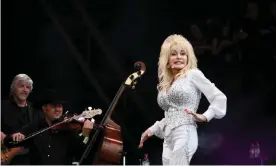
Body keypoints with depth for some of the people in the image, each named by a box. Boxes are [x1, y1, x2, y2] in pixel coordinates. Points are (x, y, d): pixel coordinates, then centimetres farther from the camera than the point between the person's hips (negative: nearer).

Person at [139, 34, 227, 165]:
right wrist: (152, 130, 23)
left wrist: (205, 116, -12)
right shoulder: (165, 83, 20)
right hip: (169, 140, 7)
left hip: (185, 136, -7)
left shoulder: (193, 75, 2)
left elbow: (219, 97, -1)